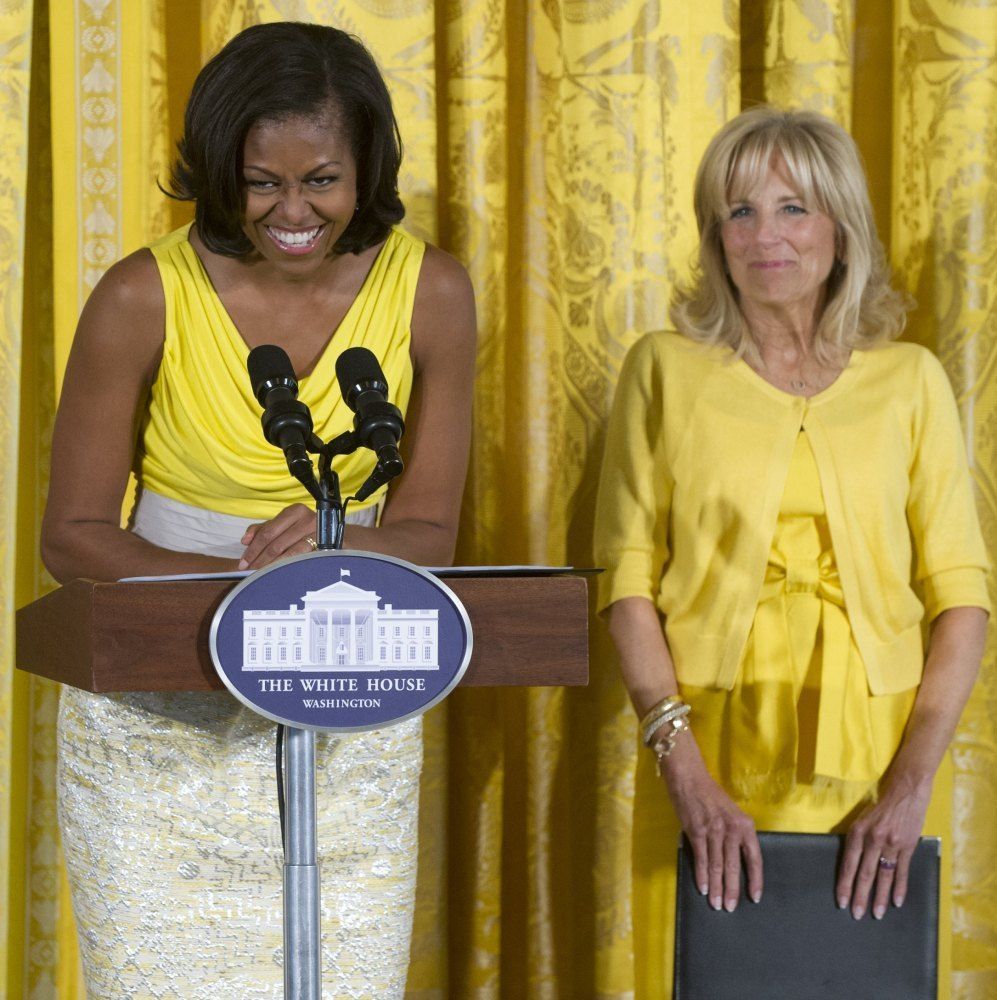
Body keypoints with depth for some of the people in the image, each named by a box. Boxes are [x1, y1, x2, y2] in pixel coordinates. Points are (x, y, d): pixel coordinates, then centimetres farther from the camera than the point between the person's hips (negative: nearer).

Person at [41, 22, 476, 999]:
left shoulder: (429, 292, -6)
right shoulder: (145, 296, -12)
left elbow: (428, 537, -1)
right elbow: (72, 534, -5)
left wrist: (343, 544, -25)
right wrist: (237, 584, -23)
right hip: (161, 716, -2)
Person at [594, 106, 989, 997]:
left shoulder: (910, 381, 5)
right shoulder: (666, 370, 3)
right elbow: (627, 582, -1)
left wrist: (911, 784, -10)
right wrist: (685, 770, -13)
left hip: (870, 758, 1)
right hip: (711, 748, -1)